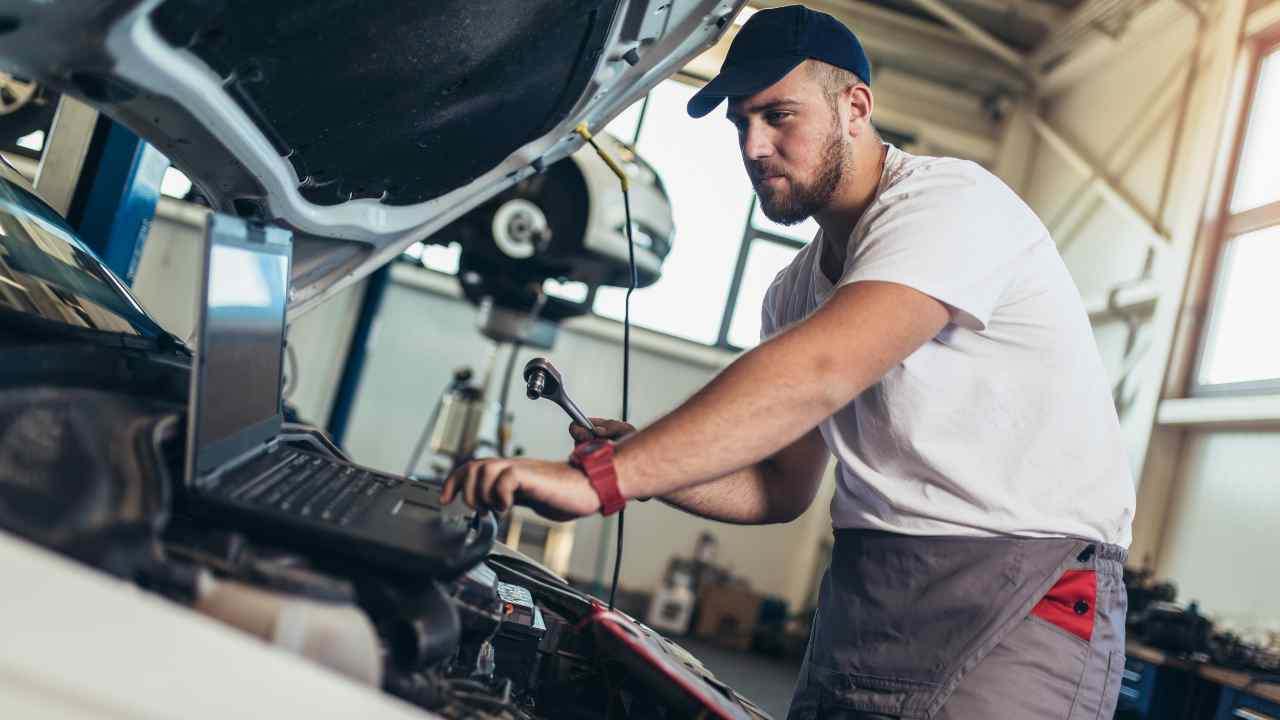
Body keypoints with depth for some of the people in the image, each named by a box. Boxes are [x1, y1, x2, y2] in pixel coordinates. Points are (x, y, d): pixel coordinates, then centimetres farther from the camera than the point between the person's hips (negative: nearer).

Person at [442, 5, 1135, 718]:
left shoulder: (950, 203, -13)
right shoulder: (794, 293, 13)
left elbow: (817, 373, -29)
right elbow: (780, 488, 15)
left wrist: (602, 477, -34)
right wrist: (639, 462, -3)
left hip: (1021, 583, -7)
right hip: (866, 590, 7)